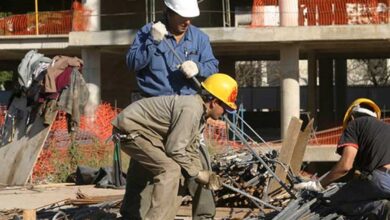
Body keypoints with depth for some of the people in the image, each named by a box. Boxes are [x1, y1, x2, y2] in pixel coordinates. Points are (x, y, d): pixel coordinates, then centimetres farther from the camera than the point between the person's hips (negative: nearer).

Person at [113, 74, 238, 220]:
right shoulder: (190, 109, -25)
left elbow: (186, 148, 16)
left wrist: (202, 172, 4)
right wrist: (197, 173, -12)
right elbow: (175, 149, -23)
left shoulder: (200, 114, 8)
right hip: (130, 129, -11)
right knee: (170, 170, -19)